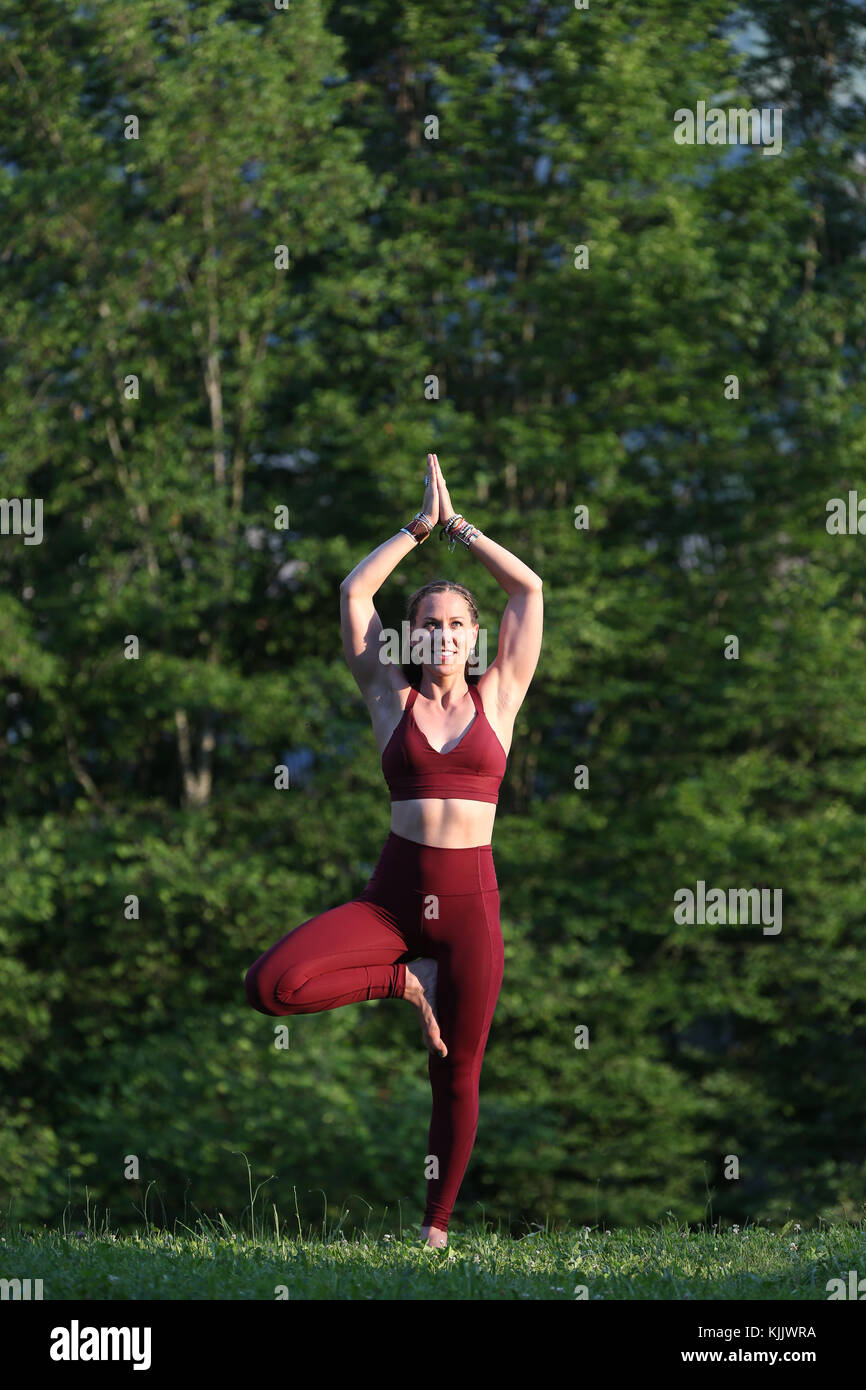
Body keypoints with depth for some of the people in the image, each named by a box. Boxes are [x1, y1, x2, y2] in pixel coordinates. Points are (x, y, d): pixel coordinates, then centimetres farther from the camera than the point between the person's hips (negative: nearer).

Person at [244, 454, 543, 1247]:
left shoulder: (497, 699, 7)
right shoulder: (392, 700, 8)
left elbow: (530, 589, 7)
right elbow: (354, 591, 8)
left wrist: (457, 525, 12)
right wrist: (420, 526, 11)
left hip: (471, 902, 0)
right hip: (392, 897, 0)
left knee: (457, 1078, 4)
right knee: (271, 986, -22)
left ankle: (437, 1228, 18)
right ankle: (402, 981, 1)